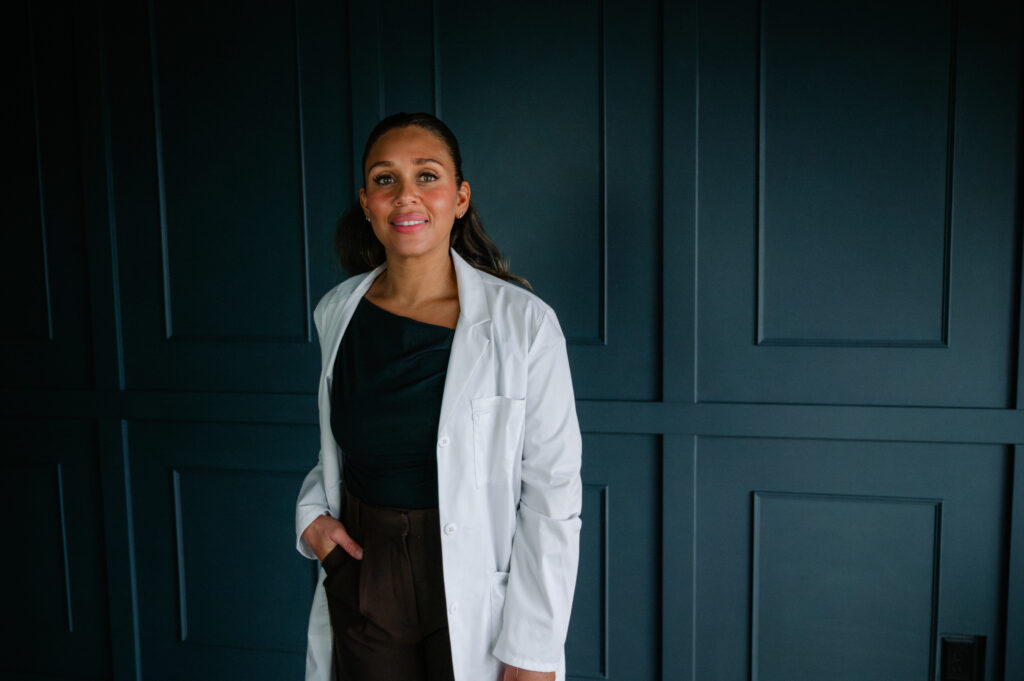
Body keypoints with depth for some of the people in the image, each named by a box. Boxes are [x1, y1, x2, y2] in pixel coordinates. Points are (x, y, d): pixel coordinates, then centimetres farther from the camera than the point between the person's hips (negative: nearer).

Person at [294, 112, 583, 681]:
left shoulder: (523, 322, -17)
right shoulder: (337, 312, -1)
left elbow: (553, 496, -14)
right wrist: (313, 512, -2)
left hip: (475, 589, -4)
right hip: (362, 576, 4)